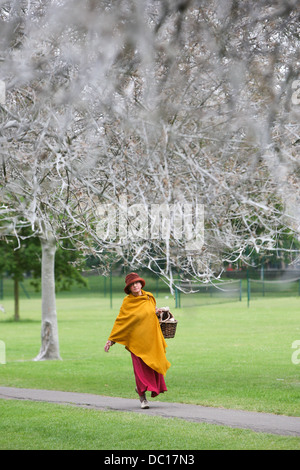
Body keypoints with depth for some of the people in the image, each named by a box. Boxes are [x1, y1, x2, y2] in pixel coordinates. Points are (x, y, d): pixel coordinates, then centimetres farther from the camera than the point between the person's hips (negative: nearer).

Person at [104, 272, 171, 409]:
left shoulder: (149, 297, 7)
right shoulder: (127, 302, -4)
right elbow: (120, 321, -2)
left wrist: (156, 313, 1)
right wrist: (110, 340, -6)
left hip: (151, 338, 4)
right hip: (136, 340, -4)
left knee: (154, 365, 3)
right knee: (141, 367, -8)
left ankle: (139, 387, 29)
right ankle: (142, 398, 0)